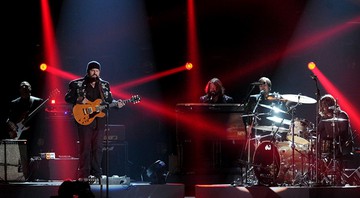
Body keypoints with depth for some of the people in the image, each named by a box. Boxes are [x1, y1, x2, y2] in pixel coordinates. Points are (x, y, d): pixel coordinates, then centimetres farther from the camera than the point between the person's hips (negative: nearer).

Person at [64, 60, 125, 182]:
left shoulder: (105, 85, 14)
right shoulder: (77, 84, 3)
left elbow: (109, 101, 16)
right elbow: (67, 98, 2)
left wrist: (117, 103, -4)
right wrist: (80, 100, -13)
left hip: (99, 121, 4)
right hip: (84, 119, -3)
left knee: (97, 147, 3)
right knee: (85, 147, -6)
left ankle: (96, 173, 6)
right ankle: (84, 175, -5)